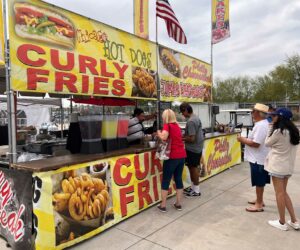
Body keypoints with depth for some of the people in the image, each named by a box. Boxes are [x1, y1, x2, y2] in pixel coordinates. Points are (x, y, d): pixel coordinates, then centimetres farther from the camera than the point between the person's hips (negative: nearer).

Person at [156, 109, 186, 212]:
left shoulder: (167, 125, -8)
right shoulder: (177, 126, 14)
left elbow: (163, 137, -24)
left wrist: (158, 132, -5)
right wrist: (161, 134, 19)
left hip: (172, 156, -6)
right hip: (182, 155, 7)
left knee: (166, 180, 5)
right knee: (178, 179, 15)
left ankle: (163, 205, 11)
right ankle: (178, 204, 22)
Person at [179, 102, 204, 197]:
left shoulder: (191, 121, -22)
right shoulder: (195, 117, 10)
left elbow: (191, 138, -24)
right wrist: (183, 136, 8)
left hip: (193, 149, -9)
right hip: (197, 147, 9)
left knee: (193, 168, 2)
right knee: (192, 167, 17)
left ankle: (196, 191, 14)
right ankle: (193, 187, 30)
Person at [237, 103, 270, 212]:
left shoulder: (260, 125, -24)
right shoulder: (263, 123, 11)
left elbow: (255, 144, -27)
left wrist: (243, 140, -15)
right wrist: (246, 139, 8)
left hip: (258, 159, -10)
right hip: (259, 158, 10)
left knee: (259, 182, 2)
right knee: (260, 182, 20)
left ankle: (259, 205, 13)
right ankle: (259, 200, 33)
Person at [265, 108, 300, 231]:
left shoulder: (278, 131, -18)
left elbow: (267, 143, -4)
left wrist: (271, 128, 1)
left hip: (277, 166, -8)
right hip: (288, 166, 8)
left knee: (279, 194, 3)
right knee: (284, 193, 18)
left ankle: (282, 223, 15)